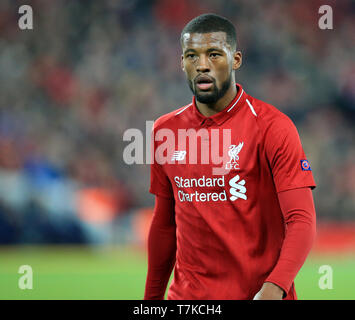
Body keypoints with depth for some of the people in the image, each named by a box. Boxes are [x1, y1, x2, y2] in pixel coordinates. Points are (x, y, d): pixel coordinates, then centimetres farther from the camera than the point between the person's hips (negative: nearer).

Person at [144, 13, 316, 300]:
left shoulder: (273, 127, -9)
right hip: (186, 294, 3)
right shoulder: (165, 131, 6)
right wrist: (152, 297, 11)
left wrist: (273, 289, -29)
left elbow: (302, 221, -15)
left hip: (260, 292, -3)